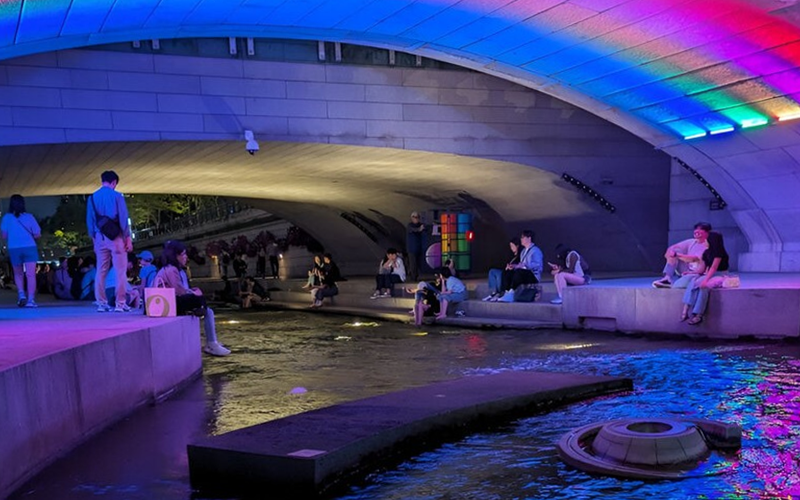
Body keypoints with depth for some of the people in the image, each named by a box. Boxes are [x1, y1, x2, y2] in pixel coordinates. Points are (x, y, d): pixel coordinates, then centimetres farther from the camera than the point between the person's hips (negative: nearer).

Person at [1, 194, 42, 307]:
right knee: (30, 274, -7)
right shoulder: (29, 217, 4)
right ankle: (30, 299, -16)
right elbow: (37, 235, 4)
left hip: (14, 249, 1)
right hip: (29, 247, -1)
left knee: (18, 274, 20)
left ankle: (21, 294, 3)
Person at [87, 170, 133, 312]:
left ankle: (102, 304, 9)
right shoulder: (117, 196, -6)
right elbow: (123, 219, -8)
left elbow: (90, 220, 9)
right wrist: (128, 238, -4)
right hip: (115, 236, -5)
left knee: (101, 271, 9)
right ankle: (120, 304, -4)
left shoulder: (93, 197, 8)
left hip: (100, 237, 5)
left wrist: (93, 238, 16)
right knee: (120, 271, -1)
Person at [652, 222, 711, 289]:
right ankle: (667, 278, -21)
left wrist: (676, 255, -33)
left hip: (696, 274, -8)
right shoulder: (691, 242, 8)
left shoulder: (707, 246, -13)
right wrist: (670, 252, -22)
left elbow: (694, 259, -26)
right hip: (686, 271, 8)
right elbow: (673, 247, 2)